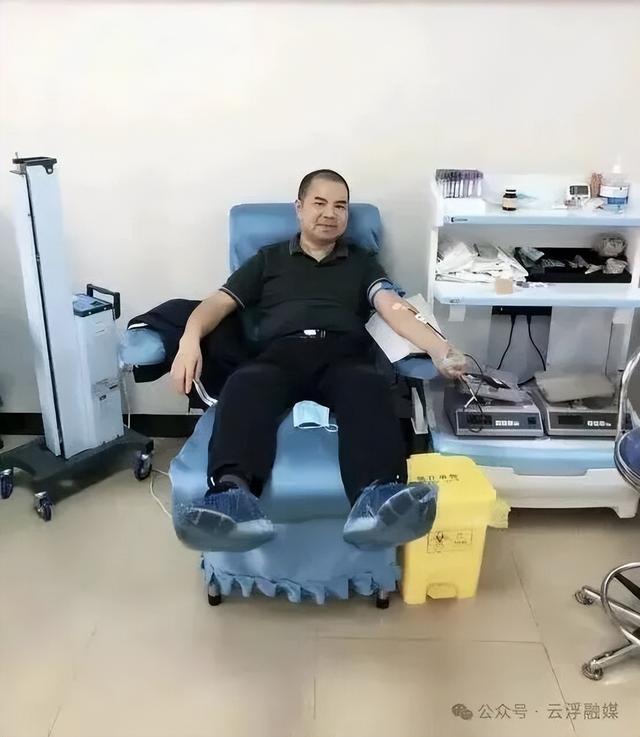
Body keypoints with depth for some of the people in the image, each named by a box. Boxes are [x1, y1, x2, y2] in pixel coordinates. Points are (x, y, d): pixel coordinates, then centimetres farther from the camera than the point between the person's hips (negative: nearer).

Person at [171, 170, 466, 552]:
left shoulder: (362, 262, 26)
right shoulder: (269, 259, 27)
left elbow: (393, 308, 7)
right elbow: (218, 303, 17)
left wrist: (439, 349, -15)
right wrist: (190, 340, -8)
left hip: (343, 357, 0)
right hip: (281, 355, 0)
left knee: (371, 388, -37)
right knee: (244, 387, -36)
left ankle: (378, 498, -61)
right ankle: (231, 495, -60)